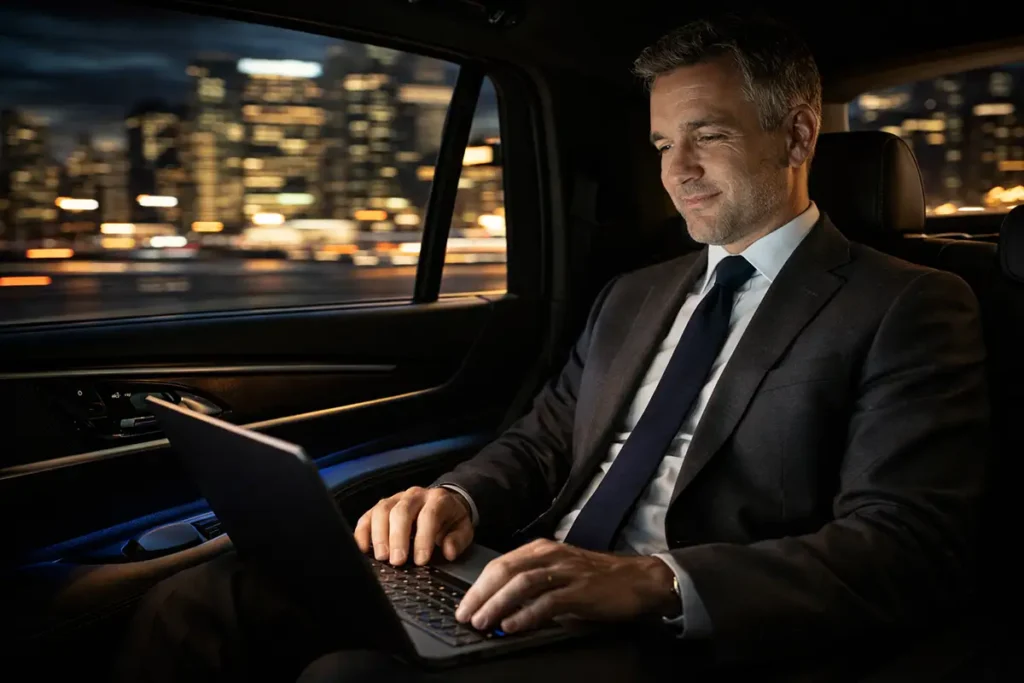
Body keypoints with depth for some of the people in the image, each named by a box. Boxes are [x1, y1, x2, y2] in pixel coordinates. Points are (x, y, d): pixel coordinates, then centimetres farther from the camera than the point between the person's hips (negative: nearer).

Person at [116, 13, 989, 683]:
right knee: (195, 606, -11)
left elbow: (909, 550, -12)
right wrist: (457, 496, -3)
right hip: (527, 598, 6)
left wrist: (651, 579, -26)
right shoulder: (631, 296, 21)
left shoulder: (910, 310, 0)